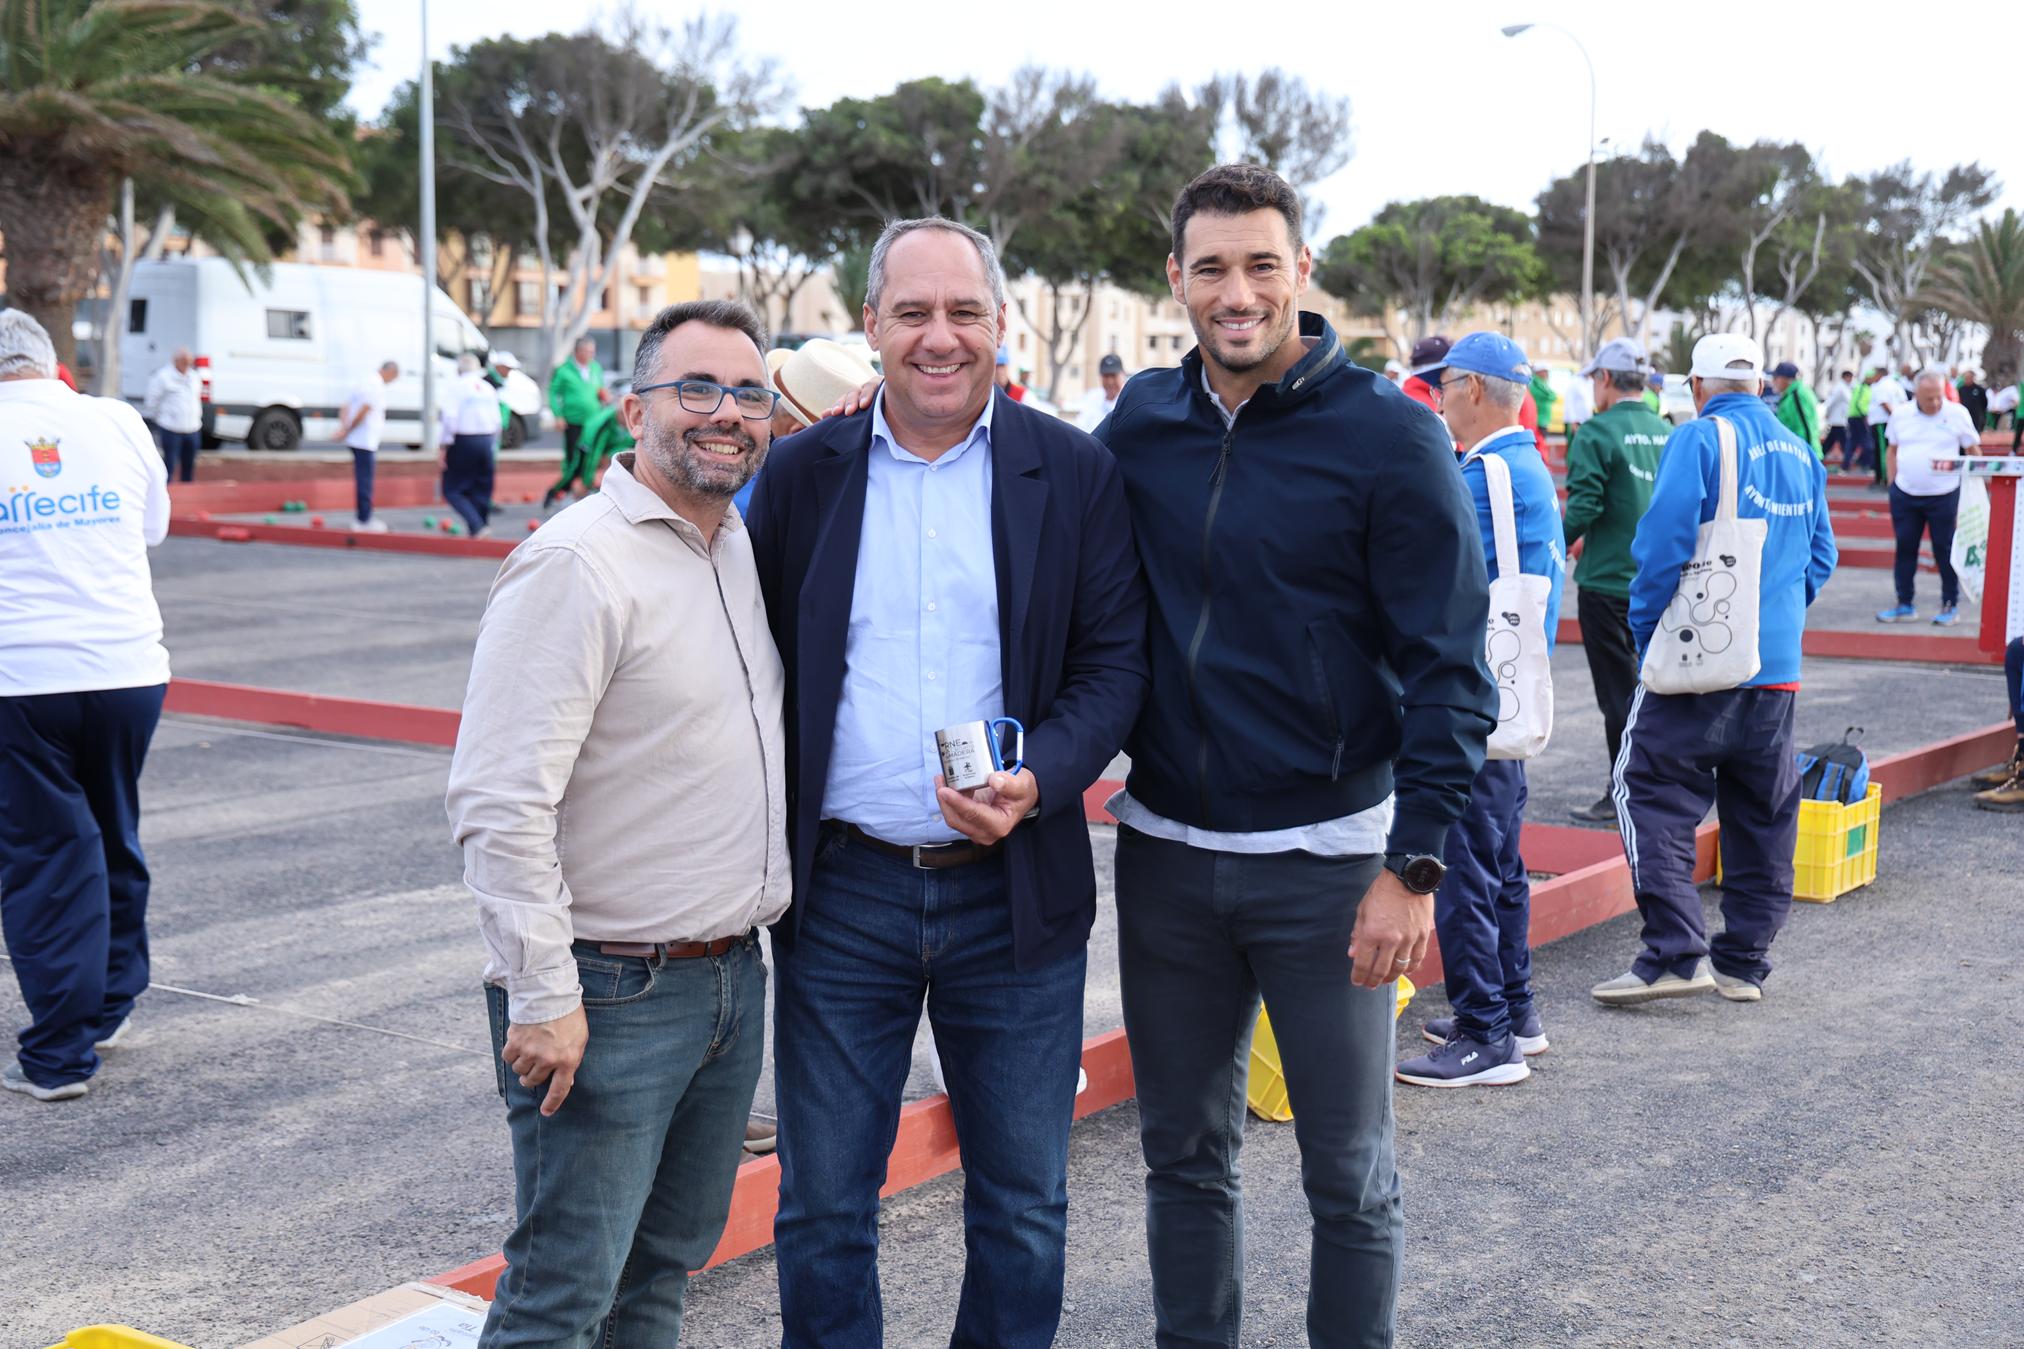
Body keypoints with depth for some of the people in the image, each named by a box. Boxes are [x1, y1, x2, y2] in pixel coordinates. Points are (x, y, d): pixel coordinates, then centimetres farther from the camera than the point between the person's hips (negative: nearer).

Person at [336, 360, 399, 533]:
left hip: (357, 441, 10)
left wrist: (343, 427, 2)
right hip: (365, 442, -10)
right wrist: (347, 431, -13)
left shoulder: (366, 382, 18)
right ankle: (364, 520, -2)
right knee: (365, 481, -5)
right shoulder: (377, 386, -13)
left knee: (363, 480, 14)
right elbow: (364, 411, -21)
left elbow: (347, 405, 15)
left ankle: (363, 519, 20)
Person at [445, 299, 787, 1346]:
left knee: (667, 1261, 19)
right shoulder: (578, 564, -17)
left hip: (731, 978, 8)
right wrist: (543, 997, -21)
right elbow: (500, 803, -20)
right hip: (610, 993, -8)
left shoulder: (740, 547, 10)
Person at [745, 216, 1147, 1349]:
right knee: (823, 1208, 11)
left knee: (1024, 1211, 13)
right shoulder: (803, 473, 3)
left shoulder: (1076, 474, 0)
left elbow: (1116, 662, -2)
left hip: (1016, 894, 0)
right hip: (842, 892, 1)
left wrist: (1037, 785, -20)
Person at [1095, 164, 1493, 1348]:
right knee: (1186, 1154, 16)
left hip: (1326, 857, -4)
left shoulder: (1389, 436, -9)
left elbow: (1448, 666, -10)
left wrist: (1416, 863, -15)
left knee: (1351, 1176, 8)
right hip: (1166, 856, 4)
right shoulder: (1140, 421, 3)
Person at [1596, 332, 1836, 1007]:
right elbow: (1820, 558, 18)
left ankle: (1674, 955, -12)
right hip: (1779, 666, 7)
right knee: (1762, 812, 12)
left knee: (1656, 797, -3)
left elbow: (1664, 540, -15)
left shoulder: (1699, 438, -6)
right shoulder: (1801, 453, 14)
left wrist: (1644, 629, -5)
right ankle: (1745, 962, 19)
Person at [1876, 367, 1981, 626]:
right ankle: (1904, 605, 15)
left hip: (1944, 496, -3)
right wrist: (1892, 484, 7)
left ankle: (1950, 605, 12)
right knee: (1905, 548, 6)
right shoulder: (1901, 415, 3)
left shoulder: (1957, 414, -4)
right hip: (1905, 495, 3)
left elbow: (1973, 451, 3)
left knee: (1945, 551, 2)